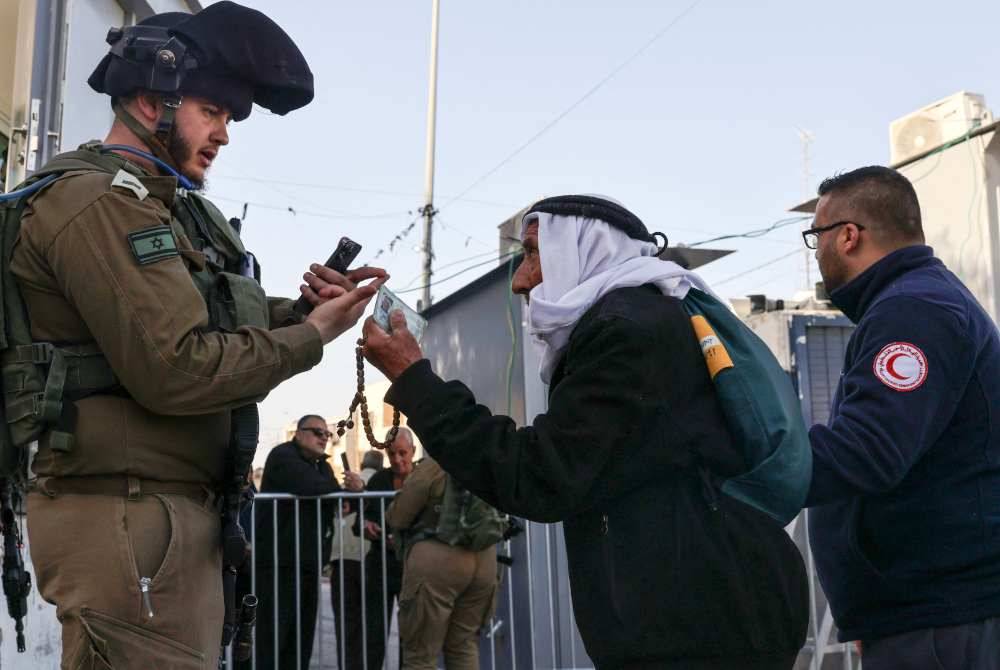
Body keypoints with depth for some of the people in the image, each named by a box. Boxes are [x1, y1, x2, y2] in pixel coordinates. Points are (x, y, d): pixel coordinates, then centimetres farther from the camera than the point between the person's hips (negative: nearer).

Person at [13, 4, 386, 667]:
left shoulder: (158, 207, 19)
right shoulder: (101, 202, -13)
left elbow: (212, 324, 18)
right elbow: (176, 371, -22)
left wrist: (302, 307, 2)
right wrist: (313, 336, -12)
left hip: (174, 508, 10)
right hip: (128, 514, -10)